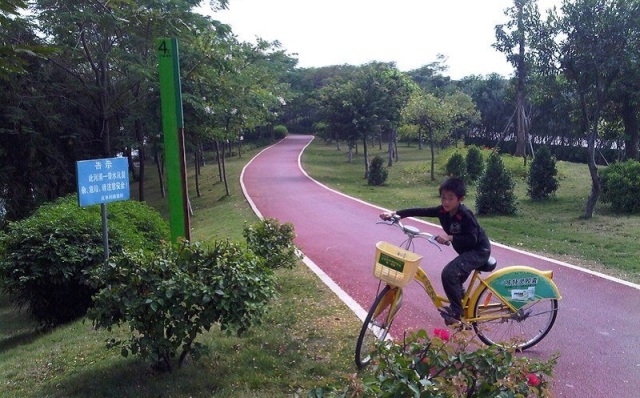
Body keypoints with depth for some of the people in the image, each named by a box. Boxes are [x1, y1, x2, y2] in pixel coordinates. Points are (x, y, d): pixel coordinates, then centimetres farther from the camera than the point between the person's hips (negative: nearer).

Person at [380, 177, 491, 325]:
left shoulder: (465, 215, -26)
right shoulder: (442, 211, -7)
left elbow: (472, 239, -29)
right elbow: (419, 211, -12)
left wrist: (450, 237, -38)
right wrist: (394, 213, -20)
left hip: (479, 251, -8)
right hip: (466, 251, 8)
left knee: (449, 272, -24)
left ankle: (455, 310, -10)